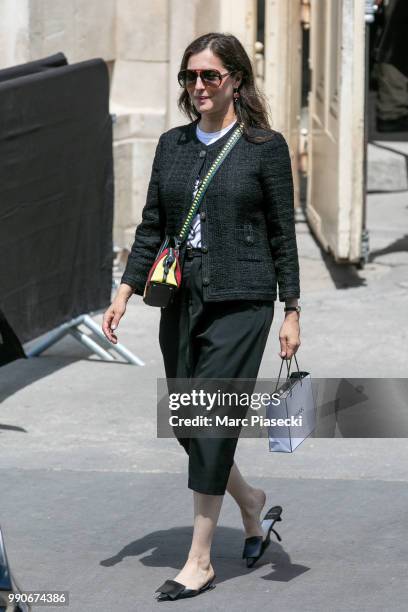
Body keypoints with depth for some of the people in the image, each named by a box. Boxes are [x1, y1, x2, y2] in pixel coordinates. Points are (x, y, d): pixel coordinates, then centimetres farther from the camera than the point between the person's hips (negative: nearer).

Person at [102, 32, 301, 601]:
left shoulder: (266, 146, -4)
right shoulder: (173, 144, 9)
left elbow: (282, 234, -2)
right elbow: (152, 226, 12)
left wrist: (291, 311, -5)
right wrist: (125, 290, 2)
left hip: (240, 303, -5)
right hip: (182, 300, 5)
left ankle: (200, 560, -2)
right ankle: (252, 503, 35)